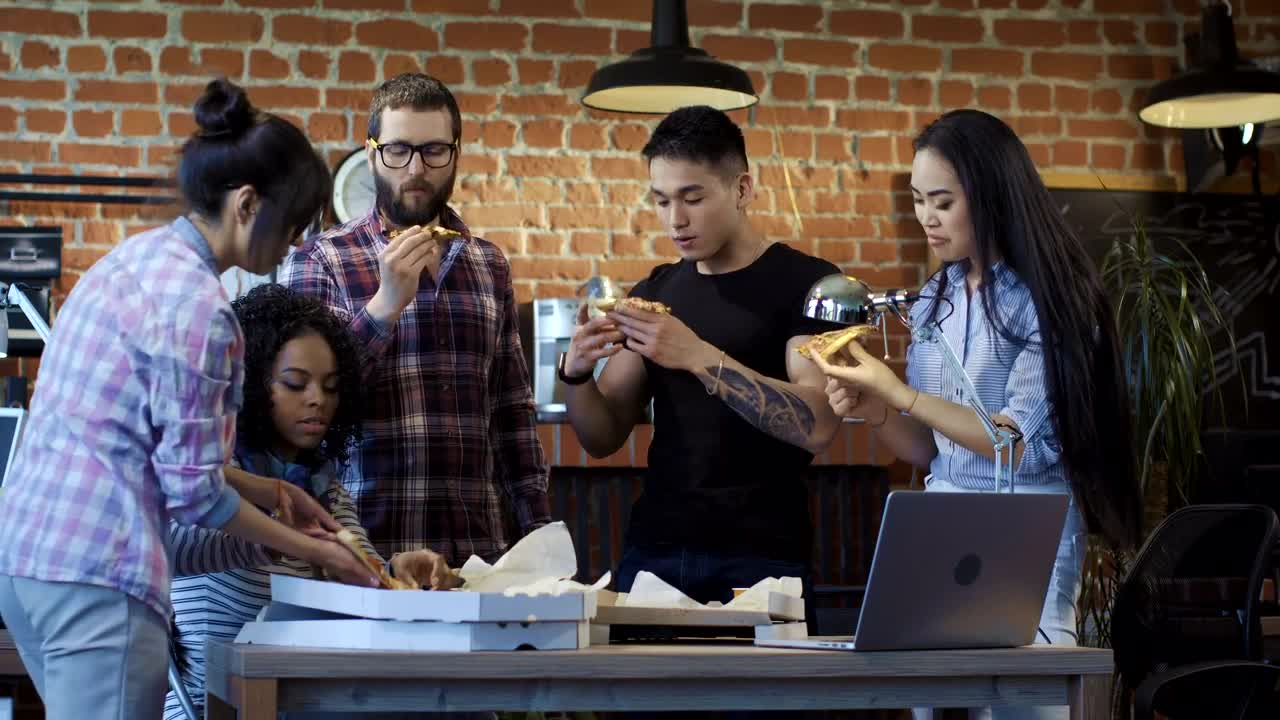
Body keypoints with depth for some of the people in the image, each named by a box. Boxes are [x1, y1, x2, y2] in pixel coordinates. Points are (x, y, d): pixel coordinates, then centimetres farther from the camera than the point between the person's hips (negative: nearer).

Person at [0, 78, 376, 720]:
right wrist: (309, 550, 1)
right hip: (95, 572, -10)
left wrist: (270, 493, 21)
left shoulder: (139, 257, 13)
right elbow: (192, 489, -12)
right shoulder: (194, 302, -14)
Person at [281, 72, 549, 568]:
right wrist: (385, 305, -20)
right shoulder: (320, 260, -2)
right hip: (370, 548, -4)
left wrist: (538, 527, 9)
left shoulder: (488, 264, 12)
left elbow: (512, 410, 15)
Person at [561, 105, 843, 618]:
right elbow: (603, 438, 12)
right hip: (652, 552, 5)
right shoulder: (653, 293, 11)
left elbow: (816, 427, -19)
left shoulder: (808, 284, -6)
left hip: (759, 560, -5)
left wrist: (699, 356, -25)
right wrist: (577, 374, -9)